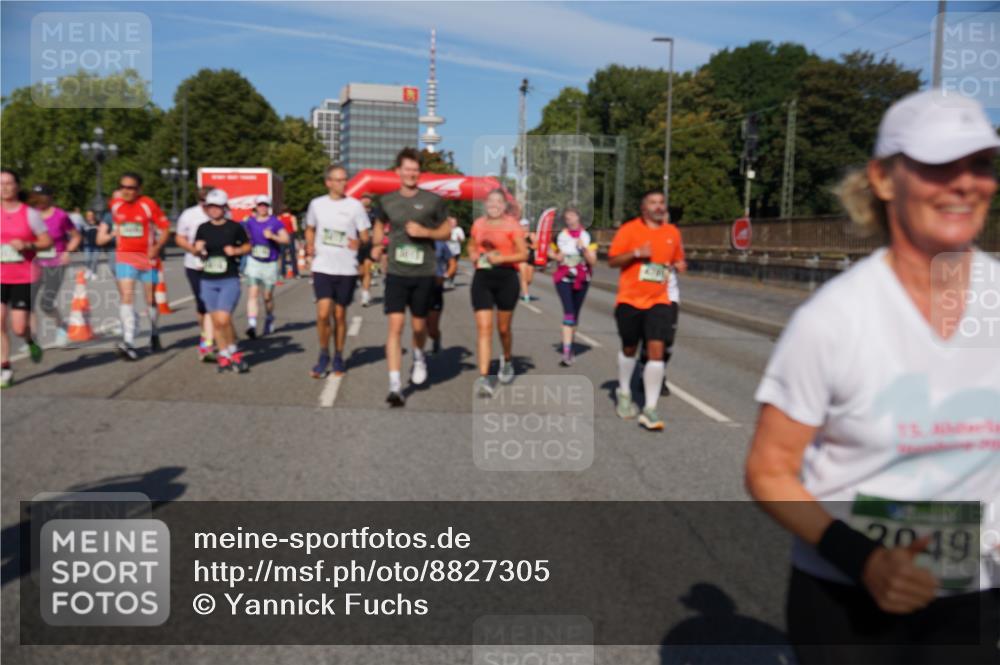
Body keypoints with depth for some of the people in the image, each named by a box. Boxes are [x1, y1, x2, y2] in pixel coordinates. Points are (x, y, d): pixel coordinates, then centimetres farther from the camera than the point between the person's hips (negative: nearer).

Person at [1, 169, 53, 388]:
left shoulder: (30, 214, -3)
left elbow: (47, 241, -2)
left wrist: (27, 245, -17)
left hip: (24, 278, -3)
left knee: (19, 328, -5)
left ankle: (30, 341, 31)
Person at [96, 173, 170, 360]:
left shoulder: (148, 205, -8)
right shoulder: (114, 204, 1)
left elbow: (165, 227, -6)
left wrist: (157, 247, -16)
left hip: (147, 257, -1)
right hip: (124, 257, 1)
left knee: (151, 299, 10)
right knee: (126, 296, -14)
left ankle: (154, 334, 33)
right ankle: (129, 342, -19)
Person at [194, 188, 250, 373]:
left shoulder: (234, 227, -2)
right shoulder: (203, 228, 7)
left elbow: (247, 247, 8)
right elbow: (197, 251, 17)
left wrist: (235, 251, -11)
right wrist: (198, 249, -6)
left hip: (230, 280, -4)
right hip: (208, 281, 4)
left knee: (223, 319, -15)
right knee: (216, 321, 6)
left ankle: (233, 351, 6)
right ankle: (224, 355, 18)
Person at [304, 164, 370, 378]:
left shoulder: (355, 205, -1)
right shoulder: (317, 204, 5)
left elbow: (366, 235, 1)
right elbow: (310, 229, 20)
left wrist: (359, 242, -21)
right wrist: (310, 245, 0)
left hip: (346, 269, 0)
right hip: (322, 268, 0)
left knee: (340, 315, 7)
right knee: (323, 313, -11)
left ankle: (338, 357, 23)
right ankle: (323, 355, 9)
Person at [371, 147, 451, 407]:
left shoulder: (434, 201, -1)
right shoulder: (387, 201, 5)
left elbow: (446, 231, 6)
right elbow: (379, 225, 25)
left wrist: (425, 232, -11)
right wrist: (378, 247, 11)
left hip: (424, 274, 0)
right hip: (396, 273, 0)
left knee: (419, 325, 11)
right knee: (395, 325, -10)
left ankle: (419, 357, 46)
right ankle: (395, 386, -10)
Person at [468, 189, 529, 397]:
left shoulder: (512, 225, -3)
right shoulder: (478, 224, 9)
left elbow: (523, 254, -7)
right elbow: (472, 247, 26)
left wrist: (501, 258, -20)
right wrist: (474, 256, 4)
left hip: (506, 277, -2)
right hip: (482, 278, 2)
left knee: (503, 328, 11)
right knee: (483, 328, -8)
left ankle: (507, 361, 41)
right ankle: (483, 377, -12)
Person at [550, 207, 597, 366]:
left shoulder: (587, 237, 0)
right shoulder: (560, 236, 3)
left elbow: (593, 261, -5)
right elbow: (556, 256, 17)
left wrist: (584, 248, -20)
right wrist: (556, 256, -6)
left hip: (582, 280, 2)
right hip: (563, 279, -2)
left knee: (575, 313, 12)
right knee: (568, 312, -16)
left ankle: (569, 345, 31)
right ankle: (566, 352, -22)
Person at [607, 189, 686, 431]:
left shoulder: (673, 232, 9)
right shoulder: (629, 229, -3)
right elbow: (612, 260, -4)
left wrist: (677, 265, 2)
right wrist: (636, 253, -18)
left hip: (658, 301, 2)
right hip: (629, 300, -2)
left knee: (656, 350, -13)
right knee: (629, 349, 14)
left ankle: (650, 409, -9)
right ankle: (624, 393, 40)